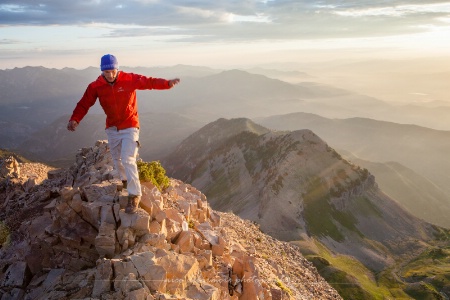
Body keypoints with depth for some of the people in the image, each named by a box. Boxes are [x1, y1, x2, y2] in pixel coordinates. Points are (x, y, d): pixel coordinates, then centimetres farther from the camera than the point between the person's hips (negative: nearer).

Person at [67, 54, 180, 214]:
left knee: (128, 159, -14)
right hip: (112, 129, 4)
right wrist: (74, 119, -24)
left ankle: (134, 195, -7)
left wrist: (167, 83, -30)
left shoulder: (130, 79, -13)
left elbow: (150, 82, -14)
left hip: (130, 127, -4)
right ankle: (126, 182, 44)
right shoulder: (95, 86, -7)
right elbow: (84, 104, -8)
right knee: (117, 159, 18)